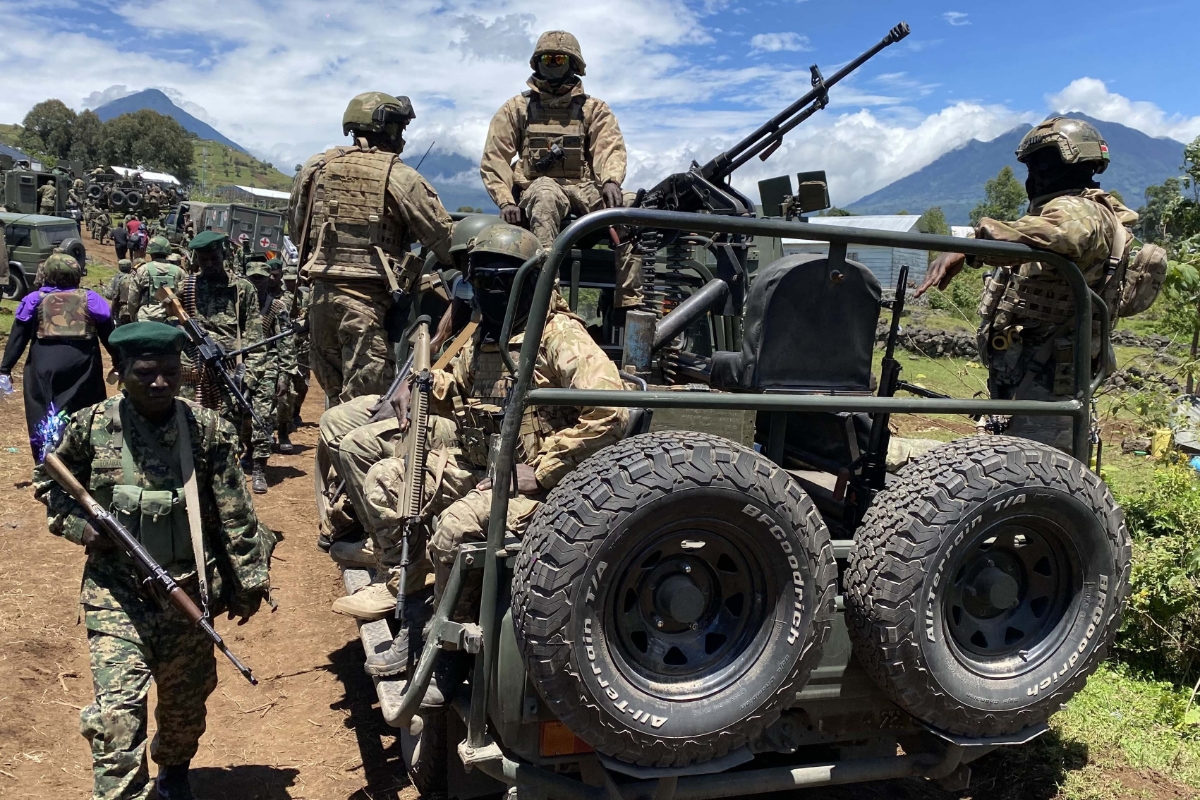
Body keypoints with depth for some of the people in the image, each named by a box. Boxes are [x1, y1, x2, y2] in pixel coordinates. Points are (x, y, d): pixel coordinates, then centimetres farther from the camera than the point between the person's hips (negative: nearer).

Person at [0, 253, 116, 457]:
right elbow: (109, 337, 6)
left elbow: (18, 338, 3)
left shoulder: (34, 300, 3)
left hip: (44, 368, 0)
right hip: (82, 368, 1)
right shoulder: (90, 300, 5)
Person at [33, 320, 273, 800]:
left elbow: (235, 515, -3)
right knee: (117, 711, -11)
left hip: (188, 593, 1)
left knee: (186, 703, 19)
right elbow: (49, 486, 10)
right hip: (115, 596, -1)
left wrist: (248, 581, 0)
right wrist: (80, 526, -8)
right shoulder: (90, 426, -7)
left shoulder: (207, 430, -8)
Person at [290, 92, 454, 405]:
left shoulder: (317, 167, 10)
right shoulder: (397, 176, -7)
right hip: (369, 301, -6)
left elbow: (297, 225, 19)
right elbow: (442, 235, -6)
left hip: (321, 295, 6)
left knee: (336, 398, 18)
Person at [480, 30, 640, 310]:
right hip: (537, 188, -1)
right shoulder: (517, 108, 15)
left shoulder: (594, 109, 15)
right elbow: (494, 159, 8)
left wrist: (611, 180, -26)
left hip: (584, 189, 1)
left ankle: (630, 305, -29)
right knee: (546, 195, -38)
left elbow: (610, 147, -3)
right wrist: (505, 201, -10)